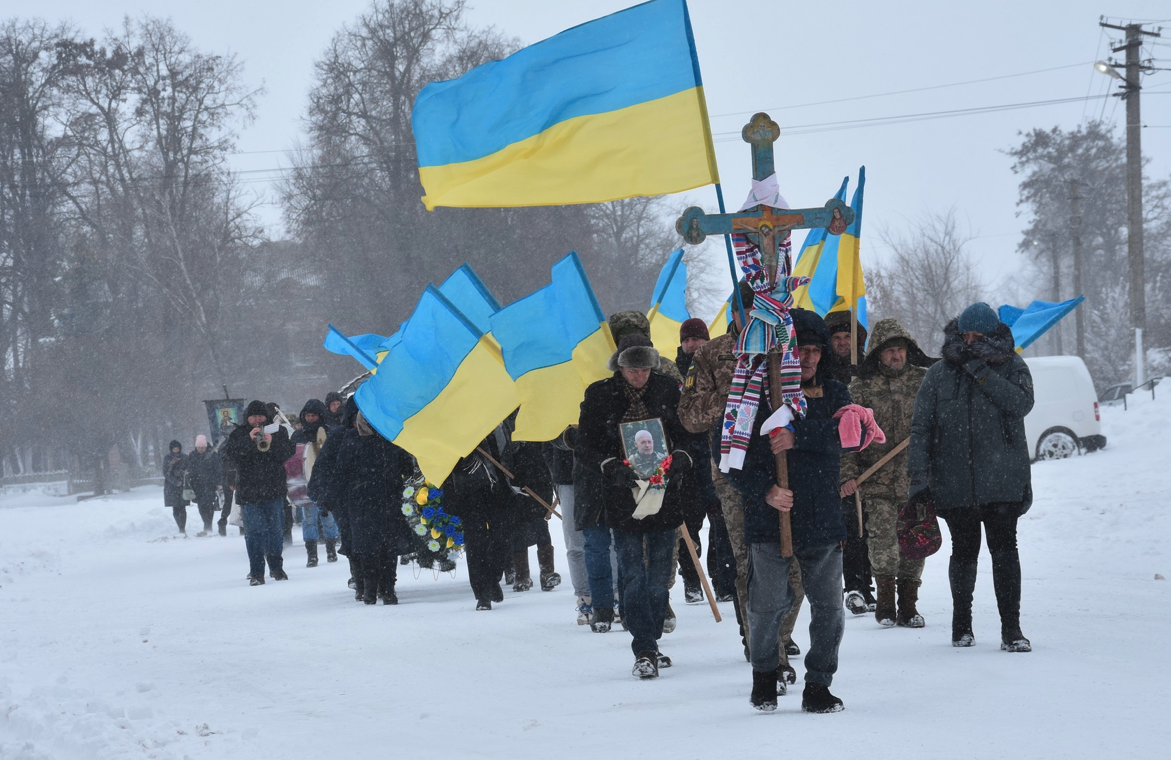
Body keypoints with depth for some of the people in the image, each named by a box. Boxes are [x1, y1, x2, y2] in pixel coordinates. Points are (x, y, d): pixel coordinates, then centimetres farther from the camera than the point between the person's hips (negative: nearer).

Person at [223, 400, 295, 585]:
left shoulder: (277, 431, 8)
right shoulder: (239, 434, 6)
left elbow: (290, 451, -6)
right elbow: (229, 453, -10)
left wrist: (272, 443, -25)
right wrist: (248, 441, -23)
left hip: (274, 490, 1)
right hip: (249, 492, -1)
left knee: (275, 529, 5)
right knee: (254, 531, -6)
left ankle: (276, 567, 19)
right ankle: (256, 572, -5)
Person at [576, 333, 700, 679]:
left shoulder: (667, 389, 3)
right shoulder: (599, 395, -2)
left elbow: (687, 432, 10)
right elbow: (587, 446, -2)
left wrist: (680, 459, -11)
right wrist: (613, 468, -19)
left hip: (664, 493, 2)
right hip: (622, 497, -2)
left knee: (660, 576, 7)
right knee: (633, 576, -8)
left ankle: (650, 644, 19)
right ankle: (644, 651, -9)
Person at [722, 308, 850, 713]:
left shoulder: (833, 394, 10)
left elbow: (843, 438, -9)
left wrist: (799, 437, -24)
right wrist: (765, 491, -18)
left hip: (823, 517, 3)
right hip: (769, 518, -3)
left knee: (829, 608, 3)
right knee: (767, 606, -3)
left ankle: (818, 687, 17)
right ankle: (764, 673, 22)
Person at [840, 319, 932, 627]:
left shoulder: (924, 381, 7)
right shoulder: (861, 388, 3)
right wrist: (848, 474, -6)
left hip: (917, 480, 2)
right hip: (878, 482, -2)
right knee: (882, 537, -14)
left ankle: (908, 605, 13)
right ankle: (885, 597, 1)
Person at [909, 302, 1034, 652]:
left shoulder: (1012, 368, 4)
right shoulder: (939, 374, 7)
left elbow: (1021, 403, -16)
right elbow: (921, 427, 6)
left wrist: (981, 372, -17)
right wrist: (919, 475, -2)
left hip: (1002, 481, -2)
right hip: (954, 483, 2)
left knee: (1004, 548, -7)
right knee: (964, 551, 9)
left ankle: (1011, 628, -5)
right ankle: (961, 623, 25)